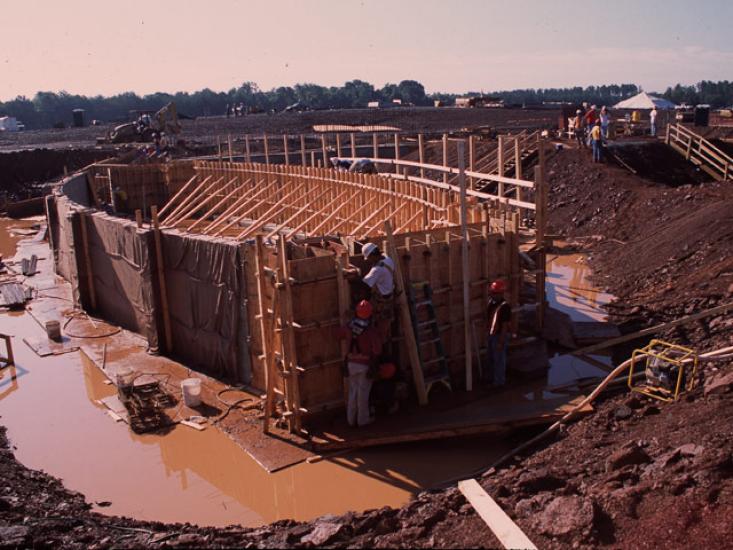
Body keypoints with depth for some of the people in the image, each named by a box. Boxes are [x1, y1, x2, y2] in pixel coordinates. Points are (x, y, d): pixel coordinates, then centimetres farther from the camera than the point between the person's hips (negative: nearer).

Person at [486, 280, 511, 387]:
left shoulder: (505, 306, -25)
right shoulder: (491, 302, 1)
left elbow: (505, 326, -23)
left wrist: (501, 342, -21)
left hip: (500, 336, -8)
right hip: (491, 334, 8)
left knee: (499, 360, 6)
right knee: (491, 358, 22)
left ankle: (499, 382, 21)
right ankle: (492, 378, 39)